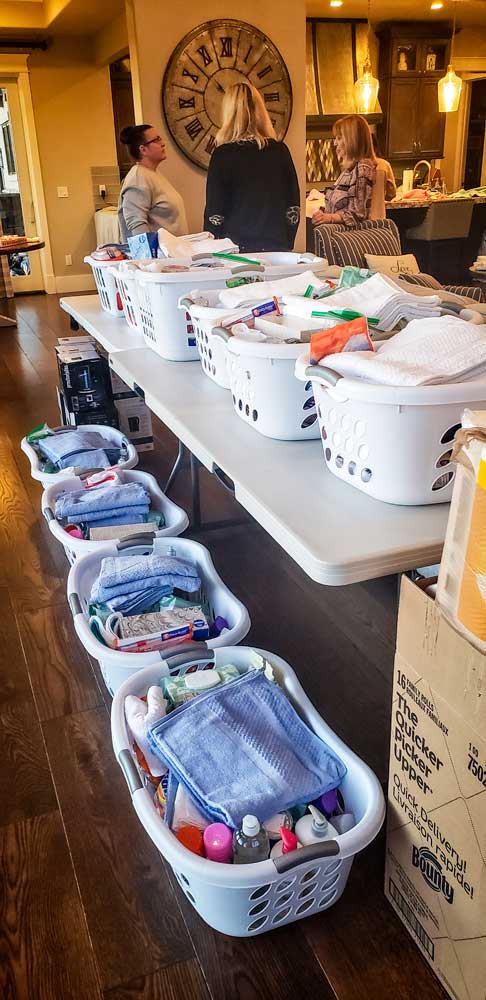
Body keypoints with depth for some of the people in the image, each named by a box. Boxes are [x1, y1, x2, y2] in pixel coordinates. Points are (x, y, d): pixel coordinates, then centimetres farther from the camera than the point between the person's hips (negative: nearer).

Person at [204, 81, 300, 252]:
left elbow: (215, 215, -6)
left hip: (237, 250, -3)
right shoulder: (280, 150, 3)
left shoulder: (223, 154, -5)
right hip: (277, 248, 3)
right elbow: (293, 210, 5)